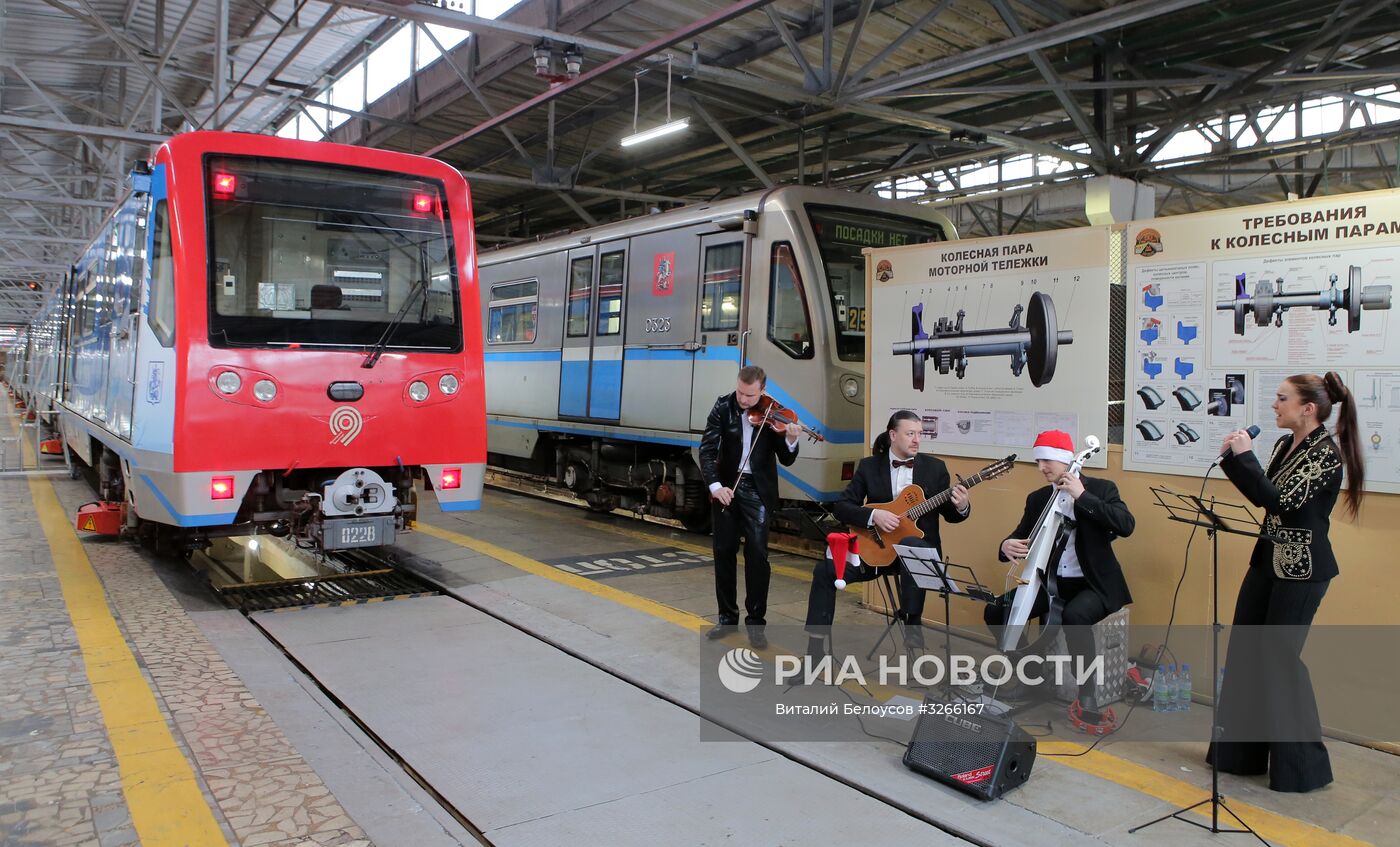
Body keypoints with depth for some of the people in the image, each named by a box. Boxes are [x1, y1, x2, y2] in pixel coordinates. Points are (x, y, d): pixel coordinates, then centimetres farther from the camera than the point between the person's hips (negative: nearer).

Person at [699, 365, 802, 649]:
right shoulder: (723, 407, -5)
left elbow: (786, 459, -8)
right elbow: (707, 449, -9)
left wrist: (791, 440, -30)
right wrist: (715, 484, -22)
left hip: (757, 490, -2)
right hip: (726, 487, 2)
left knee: (757, 553, -7)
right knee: (724, 552, 9)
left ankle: (755, 621, 5)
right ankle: (728, 617, 22)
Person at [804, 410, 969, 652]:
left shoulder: (935, 467, 3)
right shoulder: (869, 466, 2)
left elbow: (949, 514, 4)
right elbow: (840, 507, -2)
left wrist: (962, 507, -19)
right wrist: (873, 515, -19)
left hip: (919, 546, -2)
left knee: (910, 546, -39)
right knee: (824, 571, -17)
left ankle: (912, 624, -22)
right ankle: (817, 643, -5)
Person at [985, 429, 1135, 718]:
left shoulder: (1101, 488, -5)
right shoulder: (1037, 498, 8)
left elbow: (1126, 526, -21)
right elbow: (1020, 538, 8)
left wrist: (1082, 496, -24)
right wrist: (1007, 546, -17)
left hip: (1093, 584, -5)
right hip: (1051, 582, 5)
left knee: (1074, 616, -38)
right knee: (996, 611, -14)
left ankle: (1087, 692, -19)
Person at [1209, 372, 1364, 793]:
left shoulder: (1326, 453, -16)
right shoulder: (1285, 444, 8)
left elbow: (1280, 501, -24)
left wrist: (1244, 455, -19)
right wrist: (1234, 459, 0)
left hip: (1302, 569, -8)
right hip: (1268, 560, 9)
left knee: (1281, 657, -3)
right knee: (1243, 651, 11)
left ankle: (1303, 765, 13)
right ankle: (1239, 750, 23)